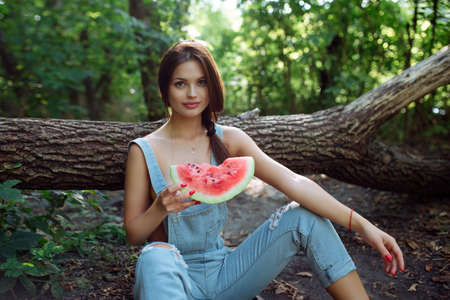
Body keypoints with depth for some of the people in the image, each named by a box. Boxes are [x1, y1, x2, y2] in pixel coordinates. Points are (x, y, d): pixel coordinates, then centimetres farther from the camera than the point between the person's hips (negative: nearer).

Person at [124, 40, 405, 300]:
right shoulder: (144, 150, -8)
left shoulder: (228, 140, -1)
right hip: (174, 276, -3)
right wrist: (160, 208, -27)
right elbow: (133, 234, -4)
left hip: (223, 273, 3)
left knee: (304, 216, -13)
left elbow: (293, 182, -13)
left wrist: (362, 224, -21)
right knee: (155, 257, -39)